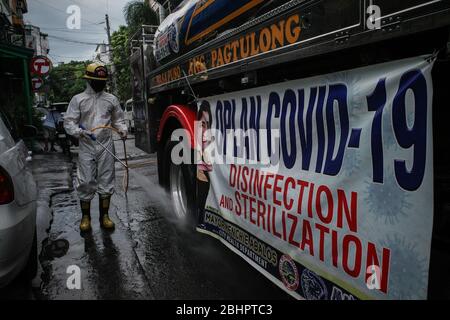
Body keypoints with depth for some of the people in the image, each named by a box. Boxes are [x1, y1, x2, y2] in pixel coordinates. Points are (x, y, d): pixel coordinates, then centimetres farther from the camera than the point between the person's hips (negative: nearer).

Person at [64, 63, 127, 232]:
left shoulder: (111, 99, 9)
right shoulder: (78, 99, 4)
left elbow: (118, 119, 17)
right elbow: (68, 121, 2)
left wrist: (122, 129, -3)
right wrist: (79, 131, -17)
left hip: (106, 147, 2)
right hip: (86, 147, -1)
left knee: (106, 181, 6)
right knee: (86, 182, 0)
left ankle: (104, 216, 19)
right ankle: (85, 217, 17)